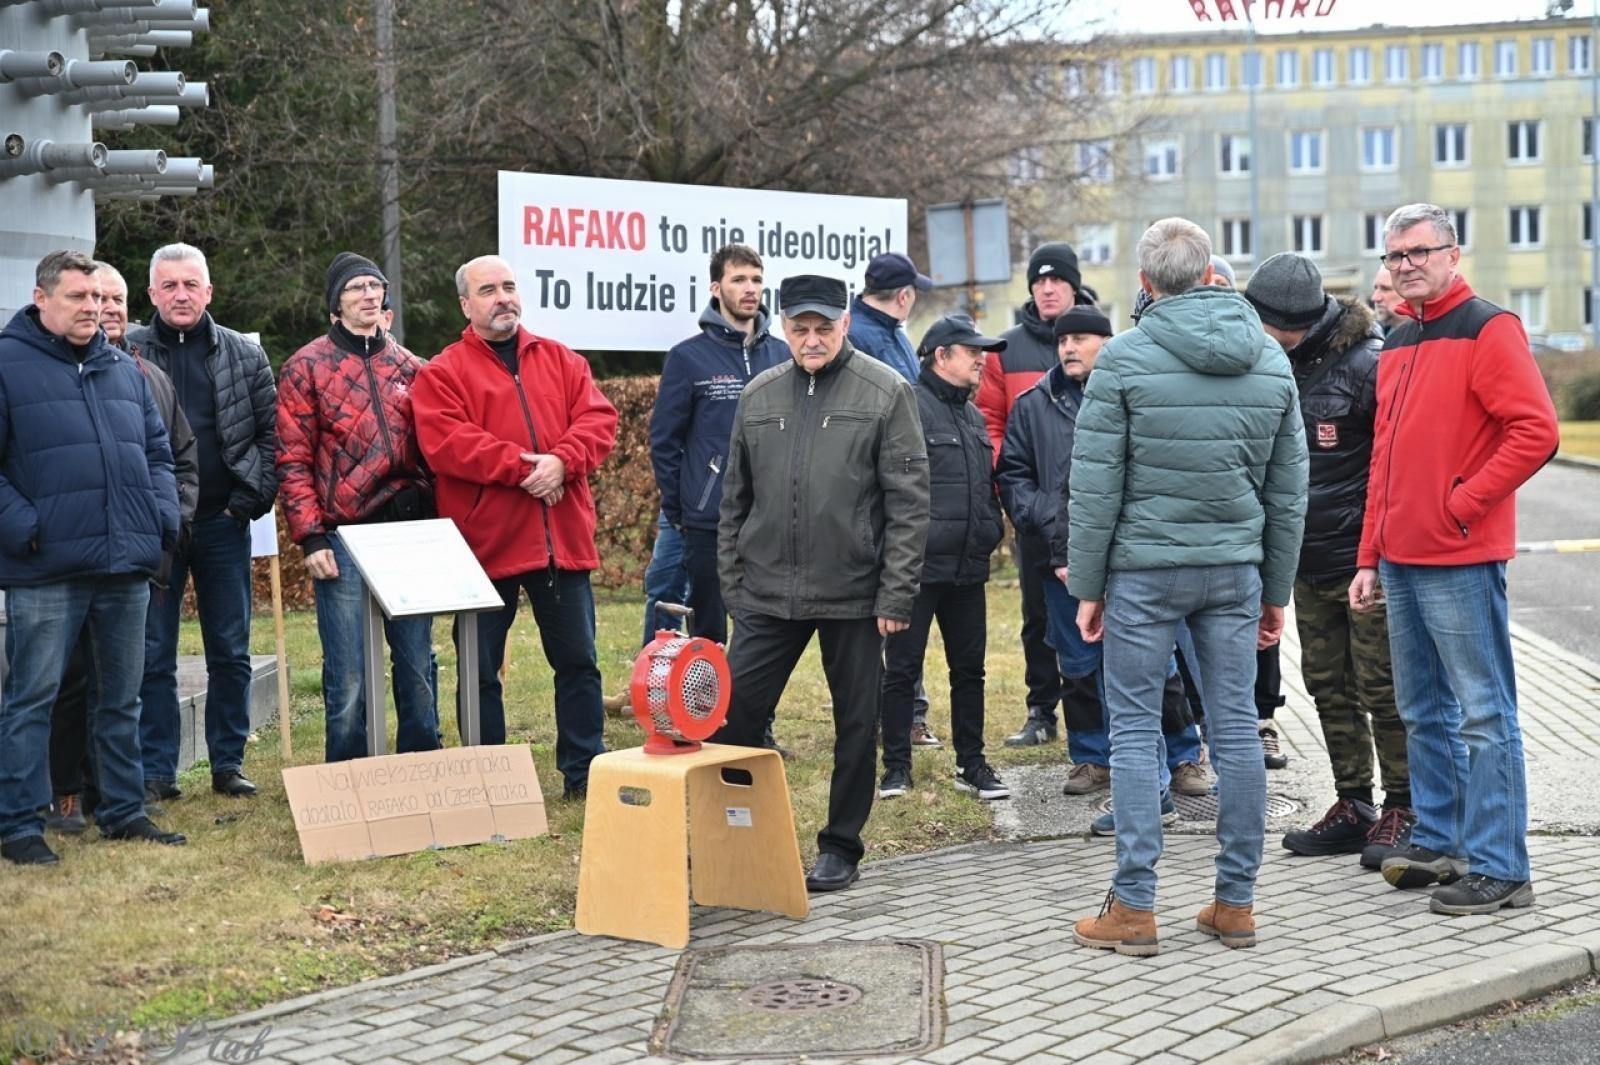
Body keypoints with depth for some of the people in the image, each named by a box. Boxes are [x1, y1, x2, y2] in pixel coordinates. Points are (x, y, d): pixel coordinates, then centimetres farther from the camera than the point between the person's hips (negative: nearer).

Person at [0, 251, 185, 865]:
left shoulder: (124, 370, 15)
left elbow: (157, 451, 21)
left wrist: (163, 517, 6)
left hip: (127, 564, 6)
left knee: (121, 697, 13)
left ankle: (123, 811, 24)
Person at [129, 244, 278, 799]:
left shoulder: (245, 354, 6)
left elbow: (271, 431, 6)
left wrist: (253, 498, -4)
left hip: (223, 522, 2)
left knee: (231, 653, 7)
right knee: (153, 655, 3)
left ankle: (228, 764, 17)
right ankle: (156, 770, 10)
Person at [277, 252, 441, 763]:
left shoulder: (407, 366, 14)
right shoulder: (307, 367, 2)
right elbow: (293, 461, -2)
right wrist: (309, 538, -9)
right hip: (343, 538, -3)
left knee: (417, 664, 7)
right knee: (347, 677, -1)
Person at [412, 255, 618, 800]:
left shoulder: (561, 360, 13)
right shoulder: (441, 373, 0)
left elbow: (599, 418, 2)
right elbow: (446, 443, -14)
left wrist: (561, 460, -17)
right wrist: (522, 467, -18)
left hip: (563, 540, 3)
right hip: (486, 543, -3)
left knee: (577, 660, 9)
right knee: (480, 670, 6)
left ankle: (584, 771, 20)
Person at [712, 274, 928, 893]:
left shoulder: (885, 393, -4)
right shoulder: (760, 396, 9)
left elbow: (909, 500, -7)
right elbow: (736, 499, 14)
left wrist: (896, 594, -11)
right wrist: (732, 583, 8)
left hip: (854, 595, -3)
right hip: (768, 595, 3)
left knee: (856, 724, 7)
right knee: (733, 713, 1)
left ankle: (841, 847, 22)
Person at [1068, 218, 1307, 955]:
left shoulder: (1126, 358, -8)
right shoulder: (1270, 360, 7)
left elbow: (1096, 485, -8)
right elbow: (1288, 488, 10)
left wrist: (1087, 584, -1)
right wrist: (1276, 589, 16)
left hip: (1144, 568, -4)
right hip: (1234, 568, 4)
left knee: (1135, 729, 3)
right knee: (1235, 727, 8)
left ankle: (1134, 907, 4)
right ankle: (1235, 903, 14)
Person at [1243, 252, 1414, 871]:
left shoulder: (1366, 364, -15)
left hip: (1365, 559, -8)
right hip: (1309, 561, 8)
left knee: (1381, 687, -1)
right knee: (1328, 685, 12)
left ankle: (1402, 808, 11)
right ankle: (1353, 807, 22)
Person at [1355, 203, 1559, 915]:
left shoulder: (1487, 329, -7)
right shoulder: (1397, 345, 17)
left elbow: (1535, 431, -16)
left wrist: (1461, 503, -15)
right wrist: (1370, 556, 16)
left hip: (1461, 562, -8)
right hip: (1400, 560, 8)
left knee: (1483, 715, -4)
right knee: (1423, 713, 15)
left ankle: (1498, 869, 1)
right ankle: (1437, 843, 26)